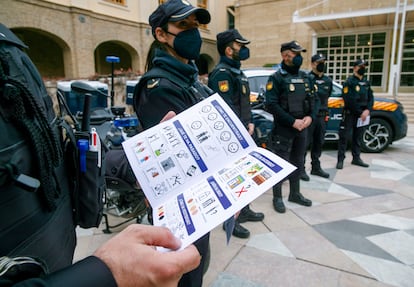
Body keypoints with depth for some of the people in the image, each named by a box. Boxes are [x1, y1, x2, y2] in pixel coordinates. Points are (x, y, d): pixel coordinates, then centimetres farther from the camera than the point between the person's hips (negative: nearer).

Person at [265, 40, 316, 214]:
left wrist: (310, 117, -6)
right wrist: (293, 121, -20)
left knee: (298, 162, 15)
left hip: (302, 128, 7)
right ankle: (277, 198, 15)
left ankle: (295, 194, 31)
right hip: (283, 129, -7)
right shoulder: (276, 78, -9)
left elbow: (312, 99, 14)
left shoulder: (304, 76, 11)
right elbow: (271, 105, -18)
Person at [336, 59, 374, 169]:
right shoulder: (349, 82, -7)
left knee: (357, 137, 13)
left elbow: (370, 98, 10)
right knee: (344, 137, -5)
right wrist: (359, 112, -12)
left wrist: (367, 110, -8)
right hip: (350, 114, -6)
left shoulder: (366, 82, 15)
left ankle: (356, 158, 23)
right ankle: (340, 160, -1)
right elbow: (348, 100, -15)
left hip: (362, 115, 7)